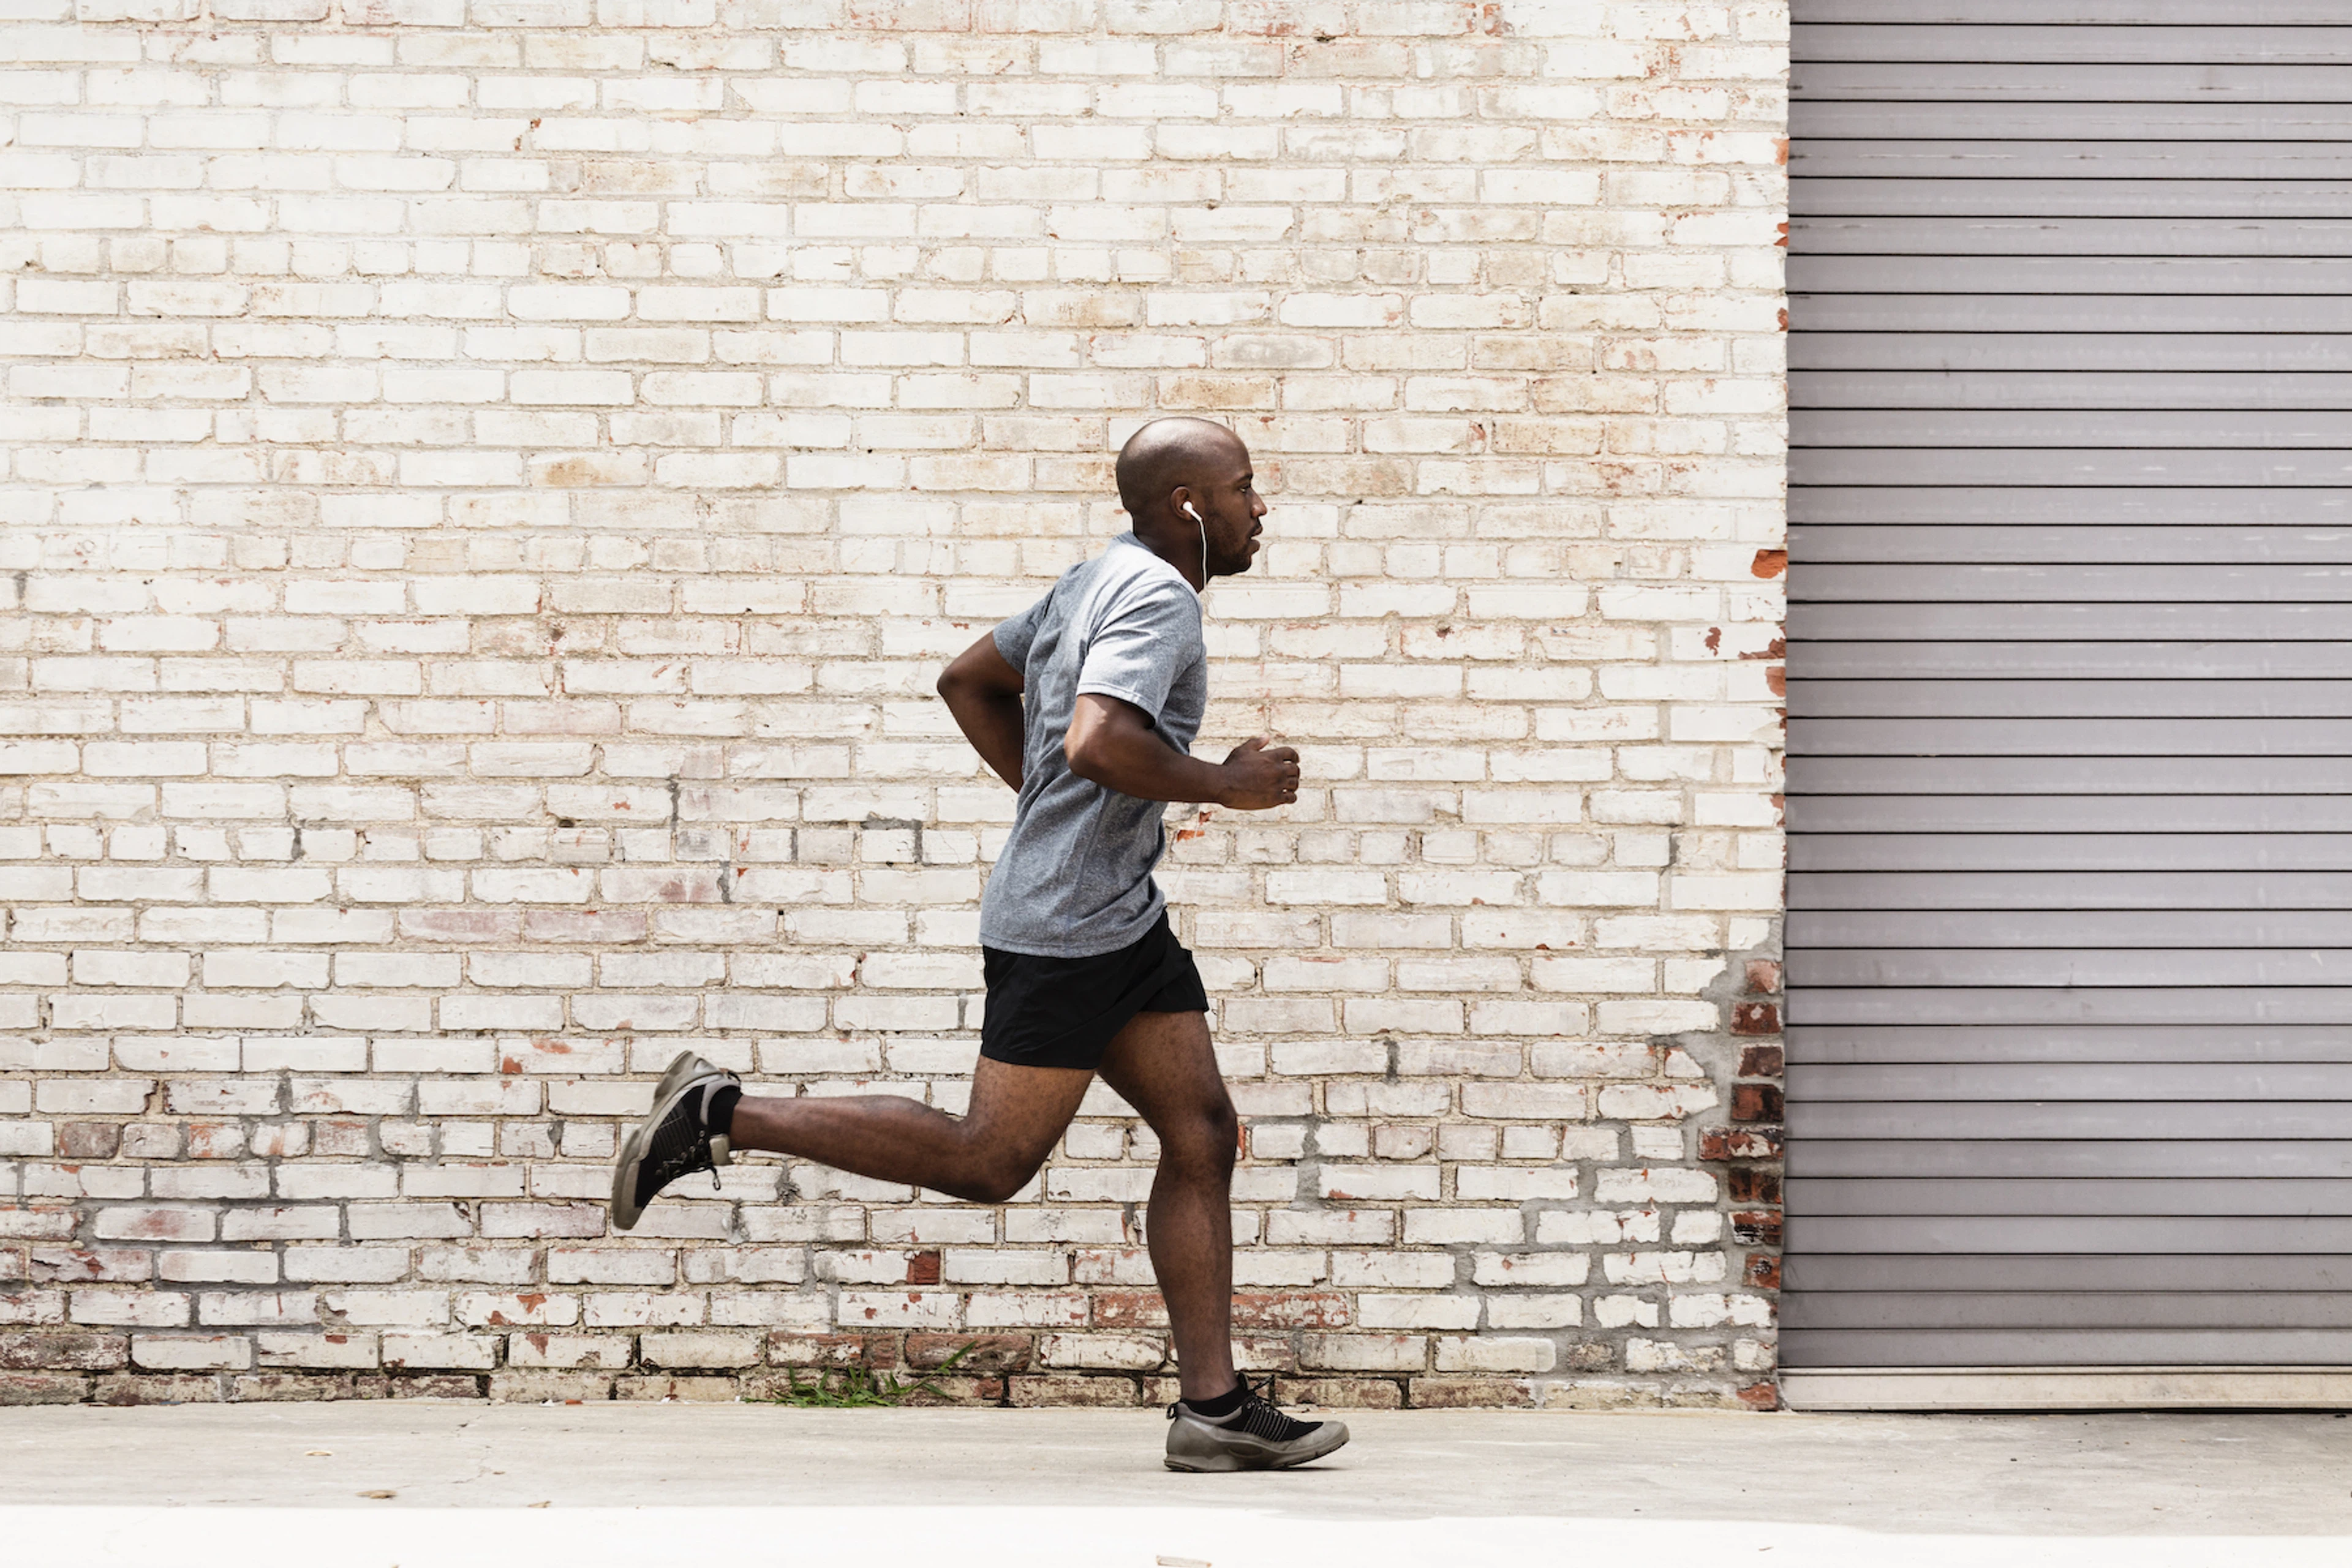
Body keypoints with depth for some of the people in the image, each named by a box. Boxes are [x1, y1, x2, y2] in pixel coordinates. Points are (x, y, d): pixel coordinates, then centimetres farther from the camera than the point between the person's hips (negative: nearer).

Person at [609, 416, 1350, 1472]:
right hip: (1064, 929, -10)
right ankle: (727, 1118, 1)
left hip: (1123, 921, 10)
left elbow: (967, 681, 26)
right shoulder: (1157, 597, -14)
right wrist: (1226, 786, -17)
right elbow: (1096, 743, -30)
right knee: (989, 1163, -6)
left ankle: (1213, 1407, 4)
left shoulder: (1096, 582, 17)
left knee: (1203, 1133, 5)